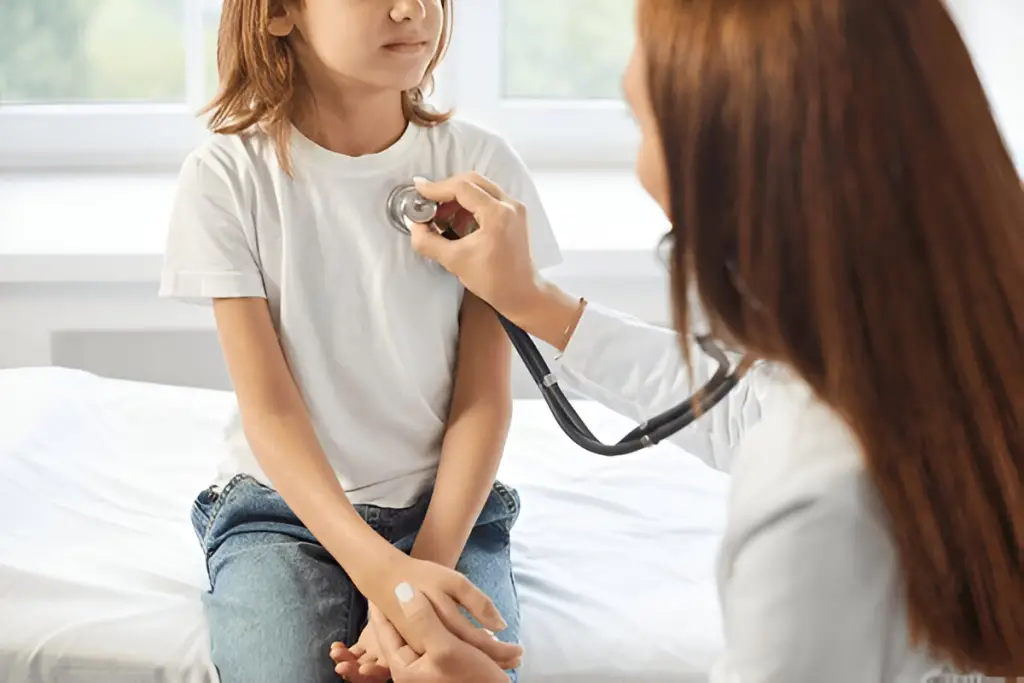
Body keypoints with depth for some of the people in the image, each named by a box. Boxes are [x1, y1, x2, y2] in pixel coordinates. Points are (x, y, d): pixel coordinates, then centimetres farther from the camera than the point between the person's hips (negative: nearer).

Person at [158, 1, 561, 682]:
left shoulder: (480, 164, -4)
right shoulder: (225, 176, -8)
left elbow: (484, 401, -5)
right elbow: (269, 409, -12)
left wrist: (426, 571, -19)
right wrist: (385, 575, -26)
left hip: (446, 505, 1)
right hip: (280, 507, 0)